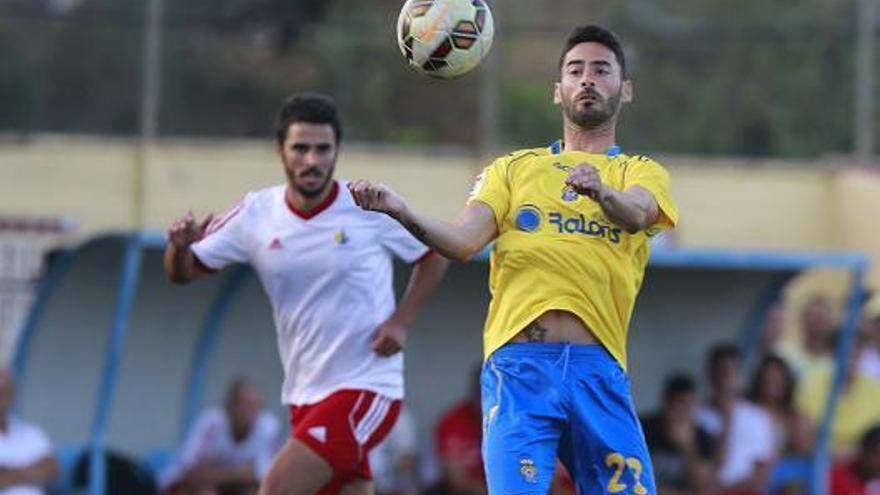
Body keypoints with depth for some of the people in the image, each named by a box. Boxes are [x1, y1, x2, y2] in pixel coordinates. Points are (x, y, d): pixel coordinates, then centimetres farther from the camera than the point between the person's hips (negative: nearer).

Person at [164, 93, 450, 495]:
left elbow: (436, 255, 5)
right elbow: (183, 272, 6)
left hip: (366, 388, -5)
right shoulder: (256, 214, 1)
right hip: (306, 396, 5)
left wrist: (400, 321, -9)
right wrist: (180, 245, -18)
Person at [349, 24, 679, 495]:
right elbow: (464, 240, 3)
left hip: (599, 368, 0)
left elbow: (638, 212, -9)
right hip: (518, 364, 0)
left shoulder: (642, 172, 16)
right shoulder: (513, 168, 20)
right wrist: (401, 212, -17)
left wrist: (603, 193, -33)